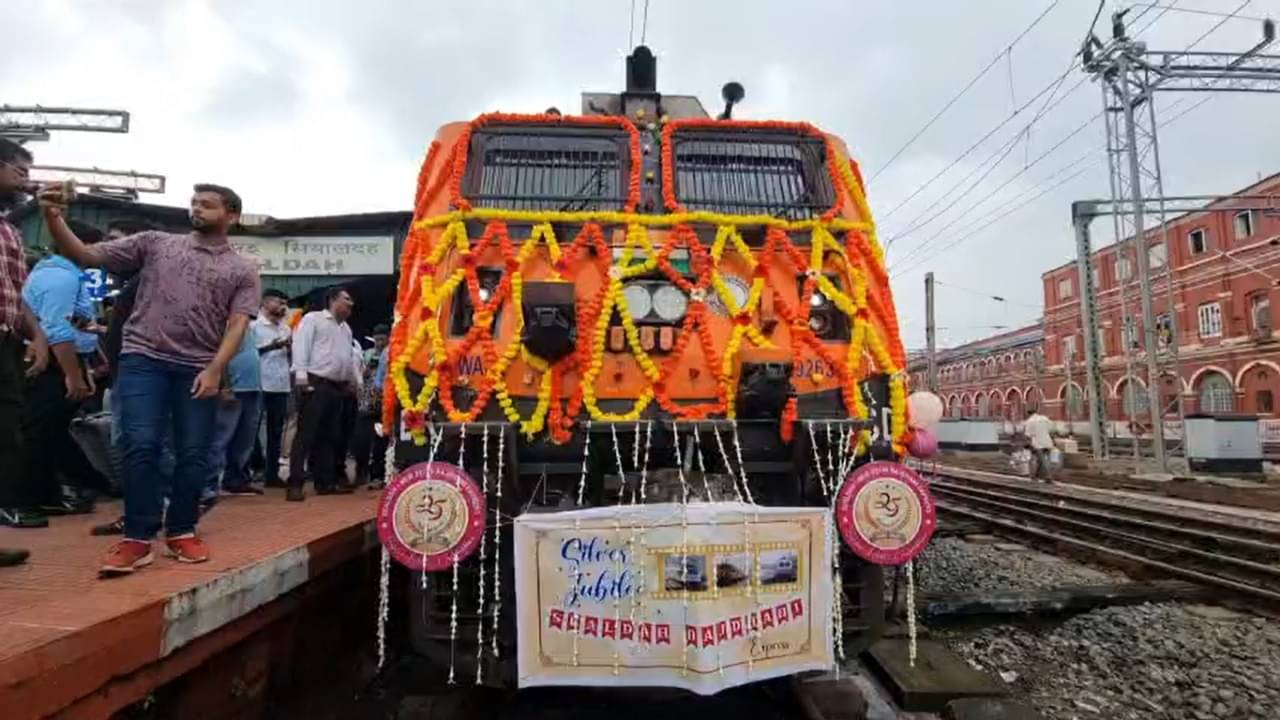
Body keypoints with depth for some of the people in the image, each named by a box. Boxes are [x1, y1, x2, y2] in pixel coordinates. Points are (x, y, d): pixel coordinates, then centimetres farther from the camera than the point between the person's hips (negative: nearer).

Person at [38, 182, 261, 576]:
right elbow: (85, 256, 9)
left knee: (194, 453, 3)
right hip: (143, 359, 0)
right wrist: (54, 218, -7)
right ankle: (138, 537, 4)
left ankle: (181, 531, 18)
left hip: (199, 370, 0)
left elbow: (237, 325, -1)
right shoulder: (155, 243, 12)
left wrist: (215, 369, -14)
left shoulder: (242, 271, 8)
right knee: (141, 447, -7)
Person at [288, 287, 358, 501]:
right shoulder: (313, 319, 1)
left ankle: (325, 481, 13)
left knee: (328, 436, 9)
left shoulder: (346, 328, 24)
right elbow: (300, 346, -10)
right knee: (305, 435, -9)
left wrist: (353, 381, 19)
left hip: (337, 387, 8)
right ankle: (295, 484, -8)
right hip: (315, 384, -8)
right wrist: (301, 375, -20)